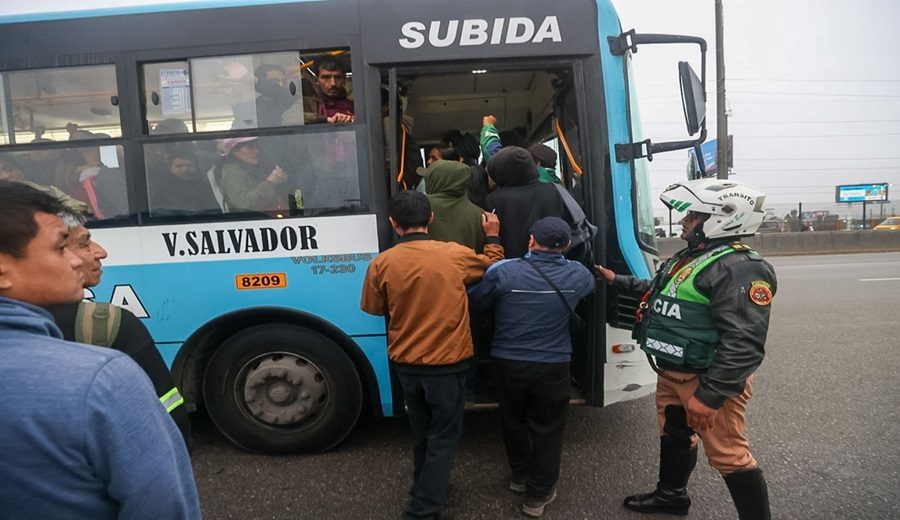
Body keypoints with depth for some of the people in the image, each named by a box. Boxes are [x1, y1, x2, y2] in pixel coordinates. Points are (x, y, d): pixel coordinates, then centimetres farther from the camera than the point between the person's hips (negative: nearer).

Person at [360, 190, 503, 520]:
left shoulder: (381, 264, -12)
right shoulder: (456, 255, -13)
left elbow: (376, 309, 4)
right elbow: (493, 268, 7)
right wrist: (492, 238, 22)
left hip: (406, 364, 3)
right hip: (447, 363, -3)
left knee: (422, 434, 24)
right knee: (443, 438, 13)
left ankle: (424, 492, 41)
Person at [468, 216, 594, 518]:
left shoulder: (503, 272, -19)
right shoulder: (577, 275, -8)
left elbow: (474, 303, -6)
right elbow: (591, 285, 16)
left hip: (508, 363, 0)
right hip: (553, 366, 0)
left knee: (514, 421, 23)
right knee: (547, 429, 15)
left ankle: (520, 476, 42)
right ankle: (539, 495, 27)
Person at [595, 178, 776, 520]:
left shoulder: (740, 268, -23)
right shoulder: (689, 258, 10)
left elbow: (743, 344, -28)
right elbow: (658, 291, 29)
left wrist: (710, 395, -28)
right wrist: (617, 280, 27)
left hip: (707, 379, -10)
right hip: (672, 373, 10)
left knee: (728, 455, -1)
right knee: (674, 434, 24)